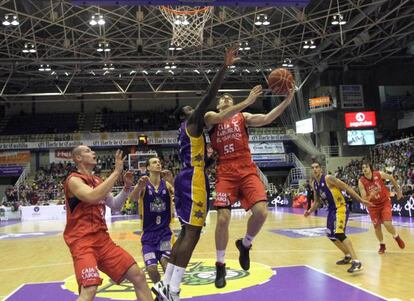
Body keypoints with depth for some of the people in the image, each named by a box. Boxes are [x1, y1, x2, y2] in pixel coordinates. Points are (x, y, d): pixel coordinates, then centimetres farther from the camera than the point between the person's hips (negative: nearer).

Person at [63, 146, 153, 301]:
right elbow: (93, 197, -29)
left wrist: (127, 187, 6)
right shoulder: (74, 180, -8)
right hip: (83, 241, -8)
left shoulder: (98, 181, 16)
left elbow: (115, 205, 23)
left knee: (138, 275, 5)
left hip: (102, 238, 8)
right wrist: (116, 172, -23)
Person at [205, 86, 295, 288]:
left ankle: (245, 244, 15)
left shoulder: (243, 117, 16)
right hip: (225, 173, -2)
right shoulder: (210, 117, 10)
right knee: (223, 218, -9)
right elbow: (221, 117, -14)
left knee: (261, 212, -16)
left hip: (247, 171, 2)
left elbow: (266, 119, -1)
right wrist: (247, 102, -22)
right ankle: (220, 266, 10)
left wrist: (287, 100, -14)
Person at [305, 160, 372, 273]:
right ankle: (348, 256, 34)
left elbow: (346, 187, -15)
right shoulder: (315, 184, 8)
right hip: (331, 209, 9)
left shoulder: (328, 179, -16)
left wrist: (361, 200, -17)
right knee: (331, 235, 16)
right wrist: (310, 211, 4)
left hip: (340, 208, -9)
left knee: (339, 233, -24)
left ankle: (356, 262, -26)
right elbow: (317, 201, 20)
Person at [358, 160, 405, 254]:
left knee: (387, 224, -13)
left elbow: (391, 178, 3)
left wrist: (398, 190, 10)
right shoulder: (361, 182, -19)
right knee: (377, 226, 5)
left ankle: (397, 237, 19)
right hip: (373, 205, 1)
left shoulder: (379, 174, -19)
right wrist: (370, 196, -38)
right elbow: (364, 199, -17)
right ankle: (382, 245, 29)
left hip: (385, 202, -1)